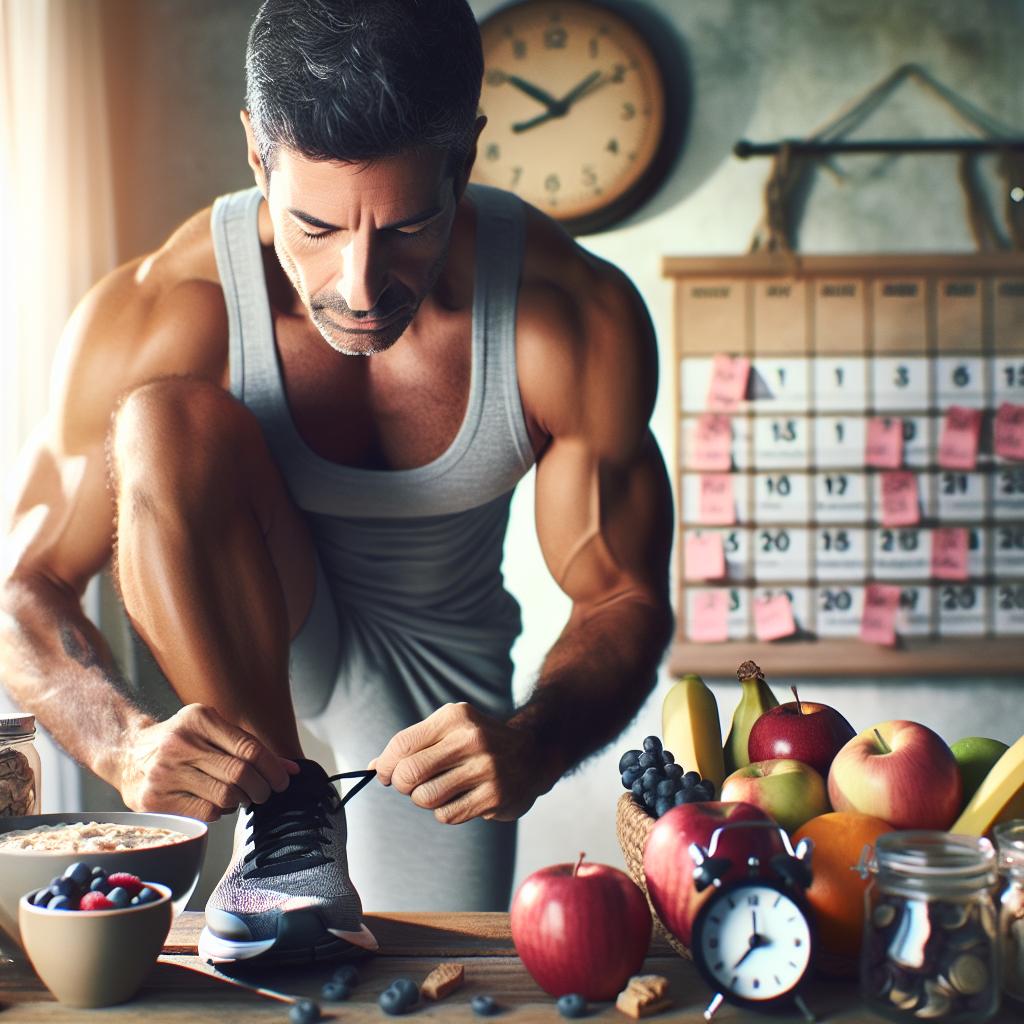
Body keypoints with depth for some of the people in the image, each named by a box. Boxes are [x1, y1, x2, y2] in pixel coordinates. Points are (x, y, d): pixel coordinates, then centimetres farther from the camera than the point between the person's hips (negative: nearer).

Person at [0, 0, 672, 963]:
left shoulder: (579, 320, -28)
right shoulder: (149, 321, -30)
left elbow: (624, 596, -18)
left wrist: (533, 742, -39)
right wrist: (124, 742, -40)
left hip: (444, 670, 2)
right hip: (248, 632, -1)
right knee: (165, 418, -32)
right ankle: (284, 814, -17)